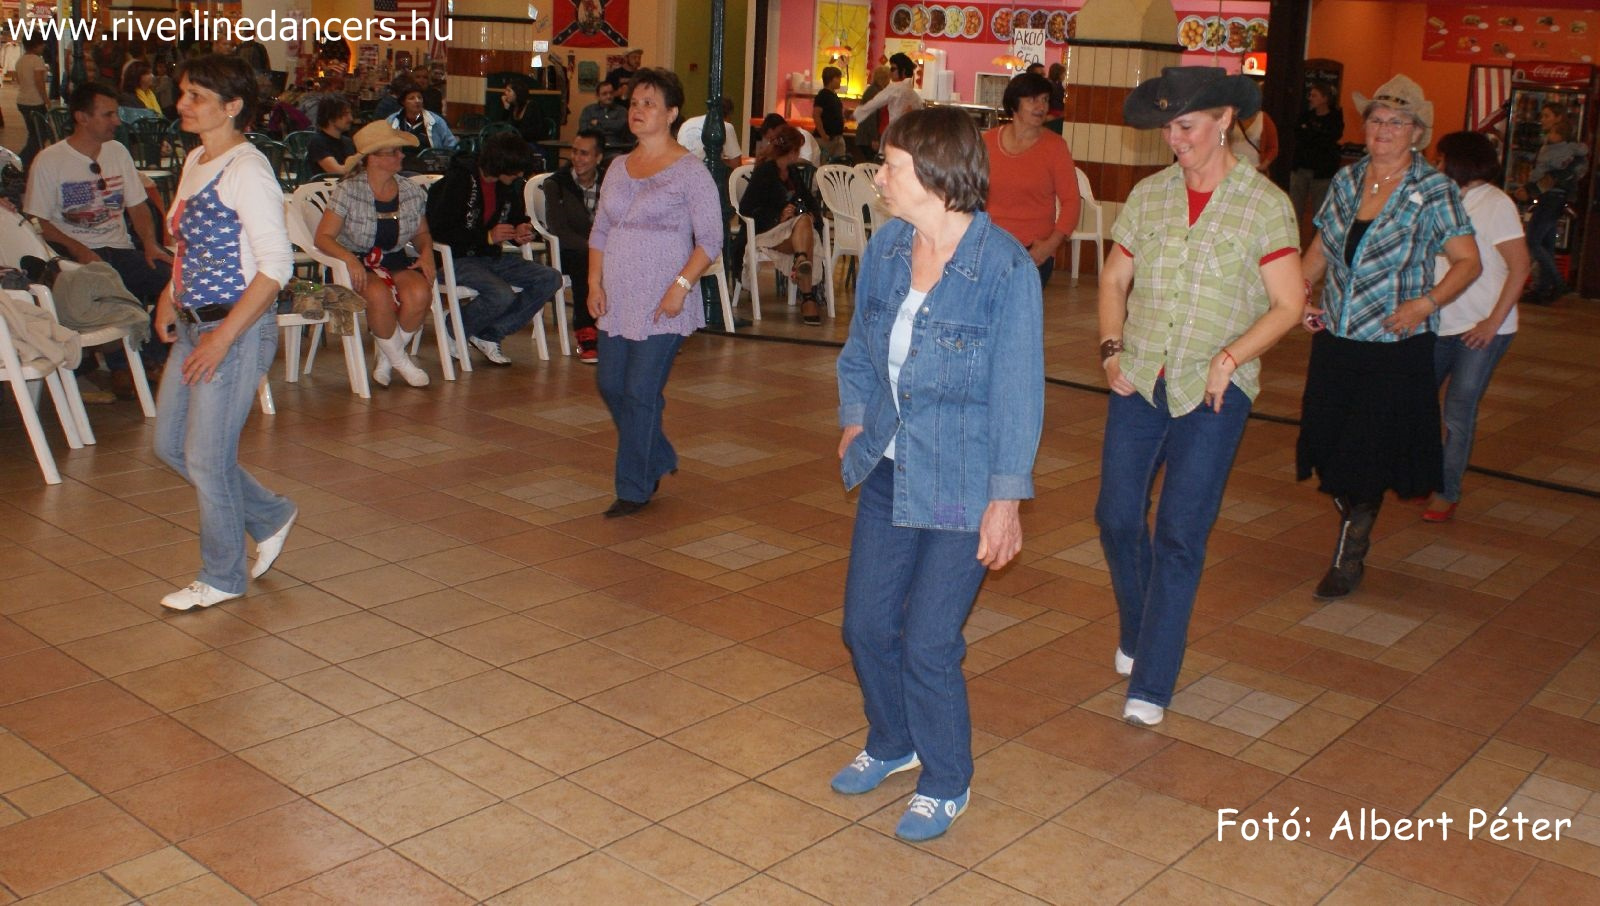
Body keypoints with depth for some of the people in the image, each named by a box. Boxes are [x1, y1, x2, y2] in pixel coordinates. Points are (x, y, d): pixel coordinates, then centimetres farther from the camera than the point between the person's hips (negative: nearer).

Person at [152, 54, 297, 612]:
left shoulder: (246, 170, -16)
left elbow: (275, 266, -21)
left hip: (237, 330, -9)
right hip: (194, 326, 9)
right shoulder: (195, 162, 11)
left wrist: (222, 337, -22)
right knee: (169, 445, 15)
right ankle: (270, 517, 32)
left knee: (207, 459, 1)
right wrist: (170, 299, 9)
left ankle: (222, 577, 20)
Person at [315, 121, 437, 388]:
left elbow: (422, 233, 17)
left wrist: (426, 253, -6)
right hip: (357, 263, -3)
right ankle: (399, 359, -10)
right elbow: (323, 237, -11)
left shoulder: (412, 193, 4)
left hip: (396, 261, 4)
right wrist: (350, 259, -30)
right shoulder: (348, 191, -8)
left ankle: (387, 358, -5)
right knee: (380, 295, -36)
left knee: (420, 294, -29)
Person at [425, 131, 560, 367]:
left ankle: (490, 334, -7)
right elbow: (439, 232, -19)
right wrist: (488, 237, -22)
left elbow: (517, 218, 22)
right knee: (502, 295, -33)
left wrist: (520, 232, -4)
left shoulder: (509, 185, 5)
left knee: (550, 279, -12)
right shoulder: (460, 180, -15)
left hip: (491, 257, 7)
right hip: (458, 259, -7)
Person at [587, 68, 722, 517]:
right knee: (610, 384, 9)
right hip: (616, 300, 7)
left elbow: (710, 240, -8)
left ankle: (634, 488, 9)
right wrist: (595, 282, 4)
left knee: (641, 391, -6)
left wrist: (680, 286, -17)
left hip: (661, 305, -6)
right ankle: (658, 460, 31)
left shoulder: (690, 171, -6)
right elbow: (599, 231, 17)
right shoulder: (618, 167, 12)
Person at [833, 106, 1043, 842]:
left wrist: (1006, 500, -15)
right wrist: (855, 420, 6)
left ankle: (947, 784, 25)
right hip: (888, 472, 6)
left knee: (927, 644, -1)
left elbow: (1019, 392, -15)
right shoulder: (886, 246, -1)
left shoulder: (1005, 269, -19)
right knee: (865, 624, 13)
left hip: (960, 488, -6)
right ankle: (892, 744, 41)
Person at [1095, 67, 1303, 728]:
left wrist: (1229, 358, -16)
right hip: (1140, 382, 4)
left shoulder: (1264, 203, -4)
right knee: (1116, 518, 5)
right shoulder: (1148, 195, 6)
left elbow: (1287, 304, -5)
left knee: (1180, 537, -4)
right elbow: (1114, 281, 14)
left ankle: (1151, 685, 4)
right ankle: (1137, 634, 32)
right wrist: (1112, 347, -1)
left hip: (1213, 392, -3)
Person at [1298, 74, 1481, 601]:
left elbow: (1467, 262, -6)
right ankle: (1355, 533, 33)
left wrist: (1425, 304, -21)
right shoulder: (1347, 180, 6)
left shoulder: (1434, 191, -7)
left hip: (1396, 345, -4)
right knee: (1330, 446, 9)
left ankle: (1348, 560, 13)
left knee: (1367, 457, 0)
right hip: (1335, 338, 5)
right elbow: (1320, 248, 16)